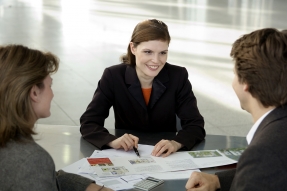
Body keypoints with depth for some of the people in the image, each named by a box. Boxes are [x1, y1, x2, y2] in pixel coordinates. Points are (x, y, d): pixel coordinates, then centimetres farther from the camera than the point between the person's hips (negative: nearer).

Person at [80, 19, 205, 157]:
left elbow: (195, 125, -10)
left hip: (165, 158, 1)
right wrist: (112, 141, -33)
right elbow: (88, 122, -12)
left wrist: (176, 143, -32)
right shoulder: (113, 77, -10)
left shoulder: (178, 77, -8)